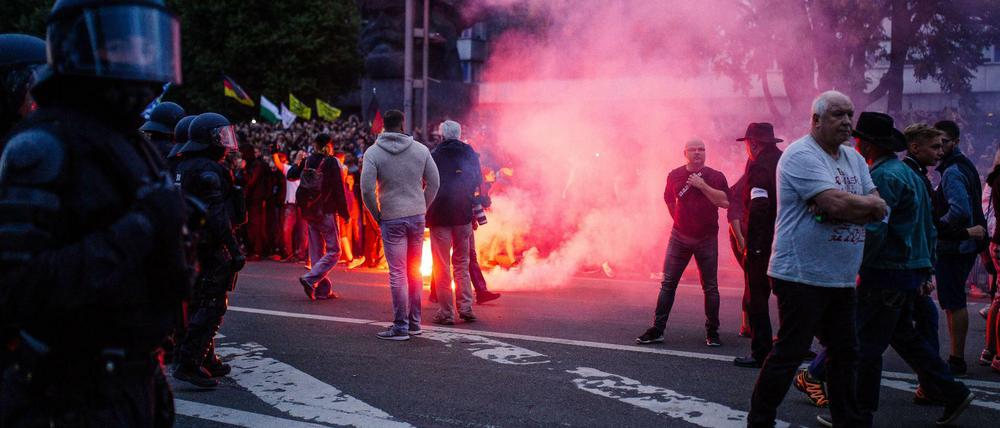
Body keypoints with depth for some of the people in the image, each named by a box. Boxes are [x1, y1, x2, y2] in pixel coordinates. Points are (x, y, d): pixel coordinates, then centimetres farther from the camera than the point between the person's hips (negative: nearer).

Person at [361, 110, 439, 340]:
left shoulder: (373, 152, -5)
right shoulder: (421, 149, 3)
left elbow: (367, 189, -12)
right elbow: (434, 183, 4)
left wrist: (376, 215, 1)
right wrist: (422, 208, 12)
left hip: (392, 219, -3)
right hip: (417, 217, 3)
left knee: (397, 273, -1)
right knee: (415, 271, 13)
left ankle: (400, 326, 2)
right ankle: (415, 322, 20)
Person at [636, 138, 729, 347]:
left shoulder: (716, 177, -2)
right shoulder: (674, 176, 4)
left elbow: (725, 202, -16)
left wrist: (702, 185, -18)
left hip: (707, 239, -1)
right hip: (680, 238, 1)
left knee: (710, 287, 3)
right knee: (668, 283, -1)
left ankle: (712, 332, 13)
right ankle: (657, 329, 2)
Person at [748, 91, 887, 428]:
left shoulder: (854, 159, 15)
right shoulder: (801, 155, -12)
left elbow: (878, 210, 5)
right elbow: (837, 203, -24)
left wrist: (847, 207, -14)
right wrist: (870, 204, -6)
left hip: (842, 278, 9)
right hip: (803, 275, -8)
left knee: (845, 352, 14)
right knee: (790, 352, -4)